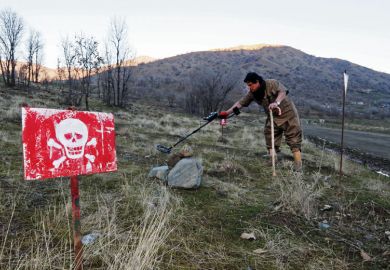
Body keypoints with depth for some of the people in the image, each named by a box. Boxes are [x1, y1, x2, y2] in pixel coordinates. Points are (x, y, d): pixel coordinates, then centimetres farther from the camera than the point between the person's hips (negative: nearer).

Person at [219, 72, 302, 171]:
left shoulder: (272, 84, -18)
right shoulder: (252, 93, -3)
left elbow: (282, 92, -31)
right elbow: (240, 103, -3)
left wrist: (276, 102, -50)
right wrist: (227, 112, -10)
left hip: (288, 114, -6)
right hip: (273, 117, 6)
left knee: (293, 140, -7)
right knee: (270, 137, 2)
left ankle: (298, 164, -5)